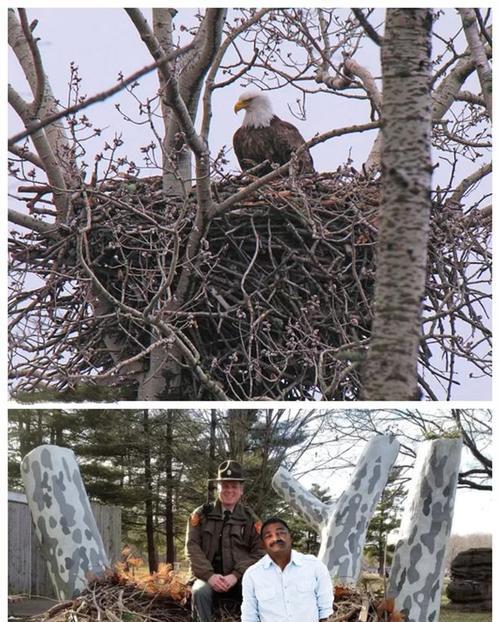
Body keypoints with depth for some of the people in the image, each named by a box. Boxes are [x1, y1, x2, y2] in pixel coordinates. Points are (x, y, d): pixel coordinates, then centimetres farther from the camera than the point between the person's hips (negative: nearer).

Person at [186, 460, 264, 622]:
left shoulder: (250, 518, 10)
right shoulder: (201, 514, 9)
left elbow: (259, 552, 2)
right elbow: (192, 547, 1)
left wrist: (236, 575, -13)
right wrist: (209, 575, -14)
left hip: (240, 579, 0)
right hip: (209, 577, 0)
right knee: (200, 591, -34)